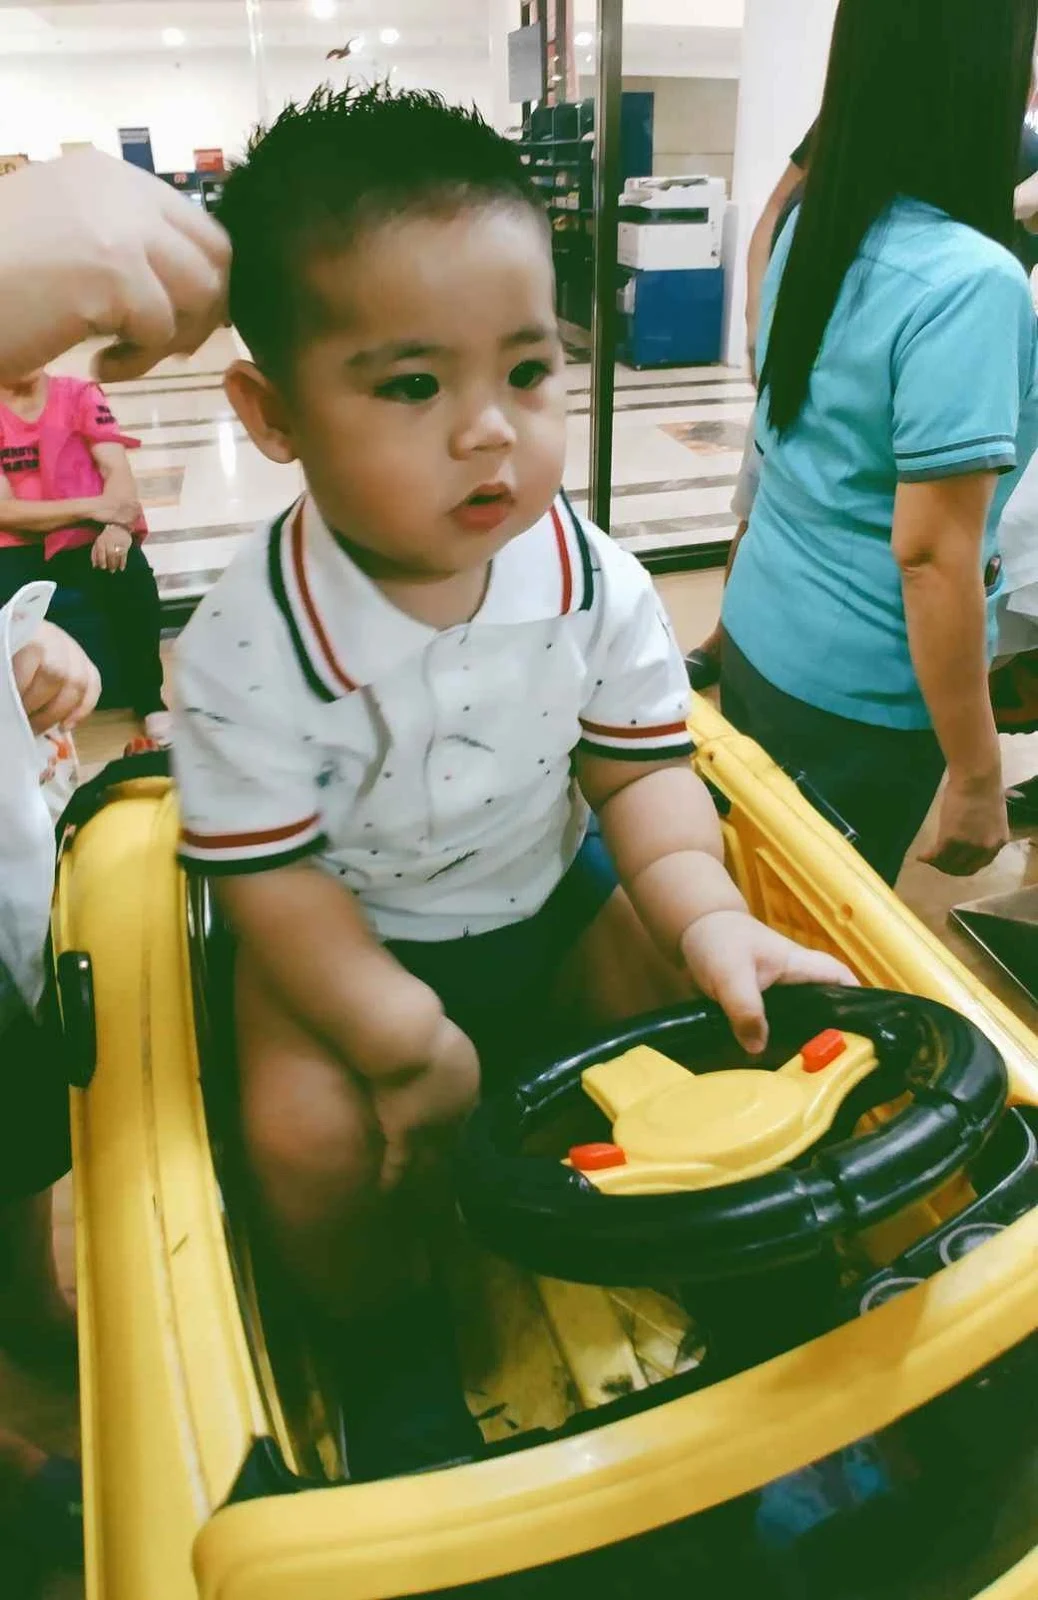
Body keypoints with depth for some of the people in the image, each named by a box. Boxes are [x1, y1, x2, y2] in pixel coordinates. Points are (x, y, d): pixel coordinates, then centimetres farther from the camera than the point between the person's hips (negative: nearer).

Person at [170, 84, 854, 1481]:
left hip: (555, 893, 3)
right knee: (309, 1130, -22)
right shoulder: (251, 643, -26)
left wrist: (704, 916, -27)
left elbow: (641, 769, -9)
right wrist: (405, 1038, -22)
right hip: (356, 940, -2)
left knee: (716, 1018, -7)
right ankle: (389, 1338, 14)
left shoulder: (596, 581, -16)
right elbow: (268, 877, -19)